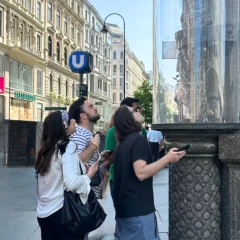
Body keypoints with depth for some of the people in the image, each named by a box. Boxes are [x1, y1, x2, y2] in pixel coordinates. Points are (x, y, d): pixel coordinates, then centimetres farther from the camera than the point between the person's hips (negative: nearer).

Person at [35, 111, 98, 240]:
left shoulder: (45, 149, 8)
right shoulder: (68, 146, -12)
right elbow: (71, 183, -22)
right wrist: (89, 174, -6)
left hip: (44, 212, 7)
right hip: (63, 212, -7)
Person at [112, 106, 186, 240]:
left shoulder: (122, 143, 15)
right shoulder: (139, 139, -13)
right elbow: (141, 173, -22)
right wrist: (168, 159, -20)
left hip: (124, 206, 9)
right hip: (138, 208, -9)